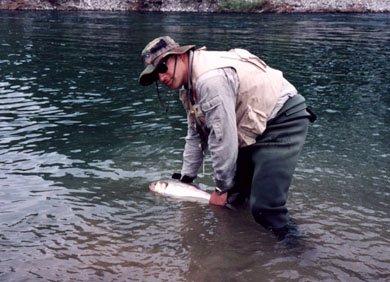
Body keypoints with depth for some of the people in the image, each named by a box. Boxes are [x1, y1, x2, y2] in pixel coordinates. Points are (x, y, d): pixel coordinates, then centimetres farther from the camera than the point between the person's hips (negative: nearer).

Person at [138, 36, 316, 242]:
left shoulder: (210, 78, -27)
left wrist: (222, 188, -14)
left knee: (264, 206, -18)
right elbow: (195, 133, 17)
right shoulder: (189, 83, 7)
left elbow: (223, 137, -25)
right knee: (233, 198, 12)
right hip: (256, 128, 10)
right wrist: (186, 177, 18)